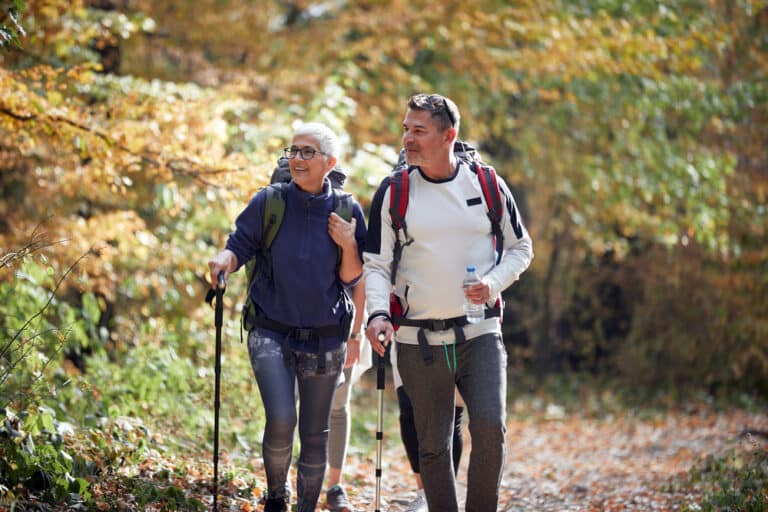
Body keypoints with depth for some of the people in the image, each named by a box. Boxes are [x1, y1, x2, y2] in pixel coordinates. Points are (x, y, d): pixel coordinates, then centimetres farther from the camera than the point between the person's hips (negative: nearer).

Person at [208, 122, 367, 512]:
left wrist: (348, 245, -14)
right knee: (281, 421, -19)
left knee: (315, 435, 7)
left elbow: (351, 279, 4)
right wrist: (224, 260, -19)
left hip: (325, 339, 2)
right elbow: (241, 245, 3)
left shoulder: (346, 211, 0)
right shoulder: (269, 203, -3)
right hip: (272, 332, -2)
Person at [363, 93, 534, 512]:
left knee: (490, 429, -16)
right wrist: (378, 312, -16)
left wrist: (495, 282, -8)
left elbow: (521, 248, 12)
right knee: (432, 445, 5)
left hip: (480, 335, 0)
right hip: (419, 342, 0)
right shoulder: (393, 193, 1)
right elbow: (376, 265, 2)